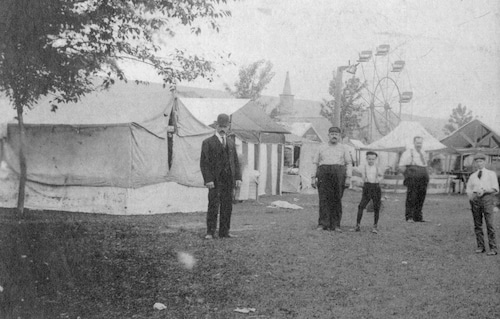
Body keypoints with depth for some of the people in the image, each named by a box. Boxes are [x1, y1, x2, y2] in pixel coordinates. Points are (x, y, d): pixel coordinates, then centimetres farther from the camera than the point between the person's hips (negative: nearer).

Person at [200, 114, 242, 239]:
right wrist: (208, 180, -14)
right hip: (215, 181, -5)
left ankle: (224, 232, 12)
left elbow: (236, 161, 16)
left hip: (228, 181, 5)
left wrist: (238, 177, 5)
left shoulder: (231, 142, 16)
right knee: (213, 206, -7)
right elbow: (204, 163, -5)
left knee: (227, 207, 5)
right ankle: (210, 232, -2)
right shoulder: (208, 142, 1)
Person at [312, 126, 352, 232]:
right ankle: (323, 224, -11)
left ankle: (335, 225, 0)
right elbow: (315, 163, 16)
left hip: (338, 173, 0)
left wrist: (348, 177, -2)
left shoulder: (343, 148, 17)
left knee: (336, 199, -3)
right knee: (324, 198, -9)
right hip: (323, 172, 0)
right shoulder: (322, 148, 18)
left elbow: (348, 163, 10)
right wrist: (313, 177, 7)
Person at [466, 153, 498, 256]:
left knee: (489, 223, -11)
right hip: (475, 198, 4)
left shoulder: (491, 174, 11)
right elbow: (468, 189, 22)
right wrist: (470, 195, 0)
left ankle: (493, 248, -10)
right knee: (477, 224, 2)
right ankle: (480, 246, 9)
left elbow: (495, 188, 3)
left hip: (487, 198, -3)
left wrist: (484, 190, -12)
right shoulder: (472, 176, 20)